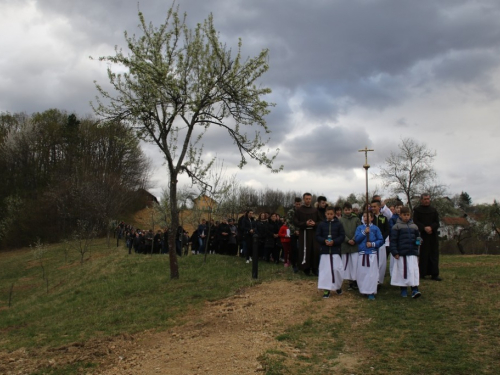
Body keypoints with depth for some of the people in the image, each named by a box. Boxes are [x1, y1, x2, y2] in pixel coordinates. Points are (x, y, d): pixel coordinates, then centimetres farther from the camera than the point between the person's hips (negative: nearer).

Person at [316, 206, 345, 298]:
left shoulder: (338, 224, 0)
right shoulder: (321, 224, 2)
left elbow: (342, 236, -1)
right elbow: (317, 236, 3)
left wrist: (334, 241, -15)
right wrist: (324, 241, -15)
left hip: (335, 250, -1)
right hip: (324, 250, 1)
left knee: (336, 269, -1)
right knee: (325, 270, 0)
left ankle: (338, 286, 25)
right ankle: (326, 290, 7)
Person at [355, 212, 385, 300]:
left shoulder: (375, 228, 1)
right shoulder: (359, 228, 7)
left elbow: (381, 240, 0)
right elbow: (356, 239, -3)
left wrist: (373, 244, -14)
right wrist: (364, 232, -14)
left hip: (372, 253, -2)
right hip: (361, 253, 2)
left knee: (372, 273, -5)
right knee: (361, 273, 5)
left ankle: (371, 292, 3)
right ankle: (363, 290, 22)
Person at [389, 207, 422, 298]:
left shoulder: (414, 226, 12)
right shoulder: (396, 227, -2)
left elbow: (417, 236, 24)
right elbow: (393, 240, -4)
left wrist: (418, 240, 0)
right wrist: (395, 252, -10)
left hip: (412, 253, 3)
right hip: (401, 253, -3)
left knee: (413, 270, -6)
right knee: (402, 271, 5)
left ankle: (414, 290, -5)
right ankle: (403, 289, 17)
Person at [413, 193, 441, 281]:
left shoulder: (433, 210, 13)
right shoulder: (417, 210, 4)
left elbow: (437, 222, 6)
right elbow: (415, 222, -5)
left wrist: (431, 227, -14)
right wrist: (424, 228, -18)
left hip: (433, 235, 3)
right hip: (422, 235, -3)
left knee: (434, 254, 0)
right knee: (423, 254, -3)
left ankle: (434, 274, 2)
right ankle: (422, 273, 2)